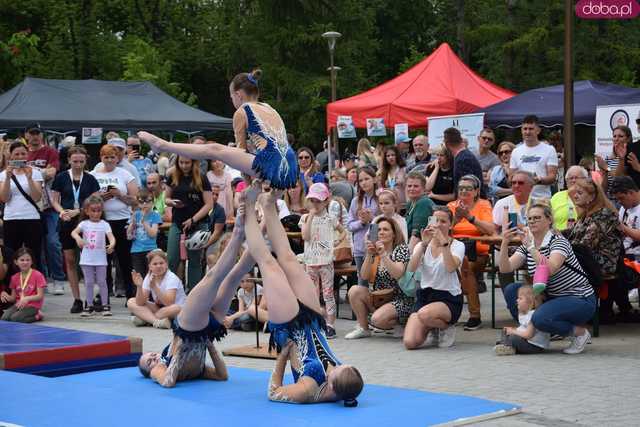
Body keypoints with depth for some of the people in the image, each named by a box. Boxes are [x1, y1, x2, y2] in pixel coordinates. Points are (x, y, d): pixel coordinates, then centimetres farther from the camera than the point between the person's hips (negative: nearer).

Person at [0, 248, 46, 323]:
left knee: (15, 318, -29)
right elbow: (13, 298, 12)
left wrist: (27, 298, -26)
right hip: (18, 305, 5)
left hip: (33, 306, -5)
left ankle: (37, 316, -6)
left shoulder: (38, 275, -7)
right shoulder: (14, 278, 10)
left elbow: (40, 296, -9)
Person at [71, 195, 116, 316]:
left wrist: (112, 245, -35)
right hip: (87, 259, 1)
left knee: (102, 281, 4)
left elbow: (111, 237, -13)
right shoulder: (84, 224, 2)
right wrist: (78, 238, -35)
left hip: (100, 258, -1)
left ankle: (105, 305, 10)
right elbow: (74, 232, -12)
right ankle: (89, 306, 14)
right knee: (89, 283, 7)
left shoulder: (104, 224, -1)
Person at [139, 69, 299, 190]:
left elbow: (241, 149, 12)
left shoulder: (242, 112, 8)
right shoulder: (269, 109, 29)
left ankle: (161, 144, 8)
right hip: (289, 172, 7)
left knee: (214, 150, 1)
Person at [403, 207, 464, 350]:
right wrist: (424, 244, -18)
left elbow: (451, 267, -22)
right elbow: (411, 269, -11)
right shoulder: (422, 245, 8)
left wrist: (443, 242, -24)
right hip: (424, 295, 3)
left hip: (449, 299, -3)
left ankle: (447, 328, -4)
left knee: (424, 314, -39)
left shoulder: (457, 245, -1)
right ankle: (433, 331, 17)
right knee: (409, 343, -18)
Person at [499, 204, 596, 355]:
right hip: (552, 297, 7)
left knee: (540, 318, -31)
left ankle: (579, 332, -4)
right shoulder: (527, 246, 4)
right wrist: (504, 244, -22)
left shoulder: (559, 241, -16)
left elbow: (550, 269, -35)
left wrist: (531, 247, -35)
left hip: (580, 300, -7)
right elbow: (505, 268, -8)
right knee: (511, 290, -6)